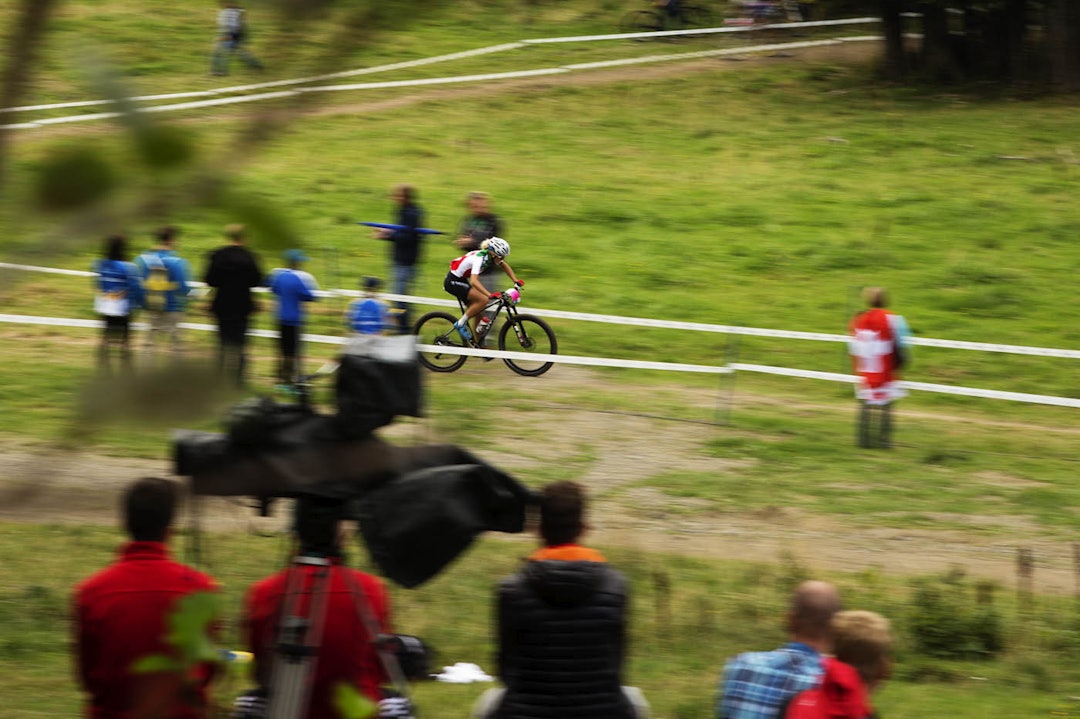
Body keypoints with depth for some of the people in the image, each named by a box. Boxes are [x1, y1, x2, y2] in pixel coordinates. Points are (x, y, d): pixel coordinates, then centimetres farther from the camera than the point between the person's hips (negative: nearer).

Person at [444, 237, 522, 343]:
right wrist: (490, 295, -51)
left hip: (460, 280, 9)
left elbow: (505, 266, 15)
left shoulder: (489, 256, -4)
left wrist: (516, 281, 6)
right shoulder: (479, 259, -29)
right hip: (453, 282, -9)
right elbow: (474, 281, -42)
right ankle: (461, 324, -10)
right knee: (483, 300, -21)